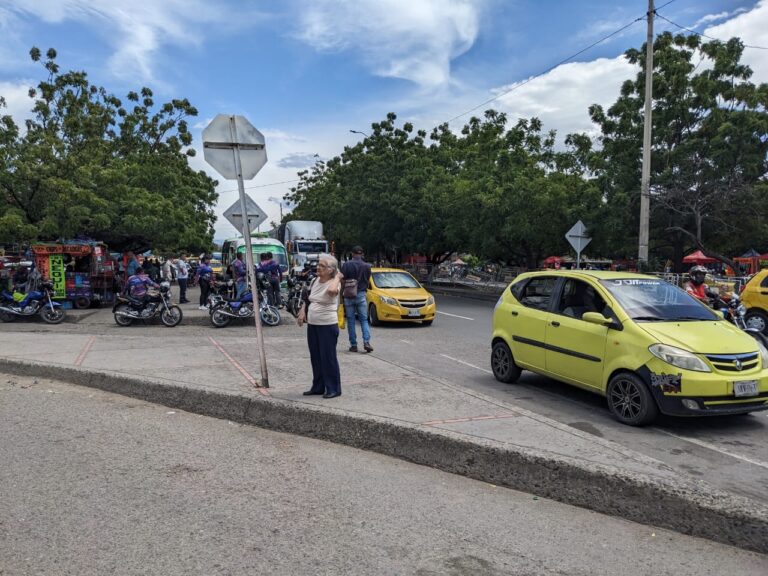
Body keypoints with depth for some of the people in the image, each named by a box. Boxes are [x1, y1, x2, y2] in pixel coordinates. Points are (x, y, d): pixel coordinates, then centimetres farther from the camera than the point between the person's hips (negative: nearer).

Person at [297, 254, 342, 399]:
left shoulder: (334, 282, -12)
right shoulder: (315, 281, 9)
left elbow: (331, 290, -38)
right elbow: (307, 299, 21)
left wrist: (337, 278, -22)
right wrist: (302, 312, 7)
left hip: (328, 325, -7)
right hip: (312, 324, 8)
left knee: (328, 357, -2)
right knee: (315, 357, 14)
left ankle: (333, 389, 8)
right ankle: (318, 387, 26)